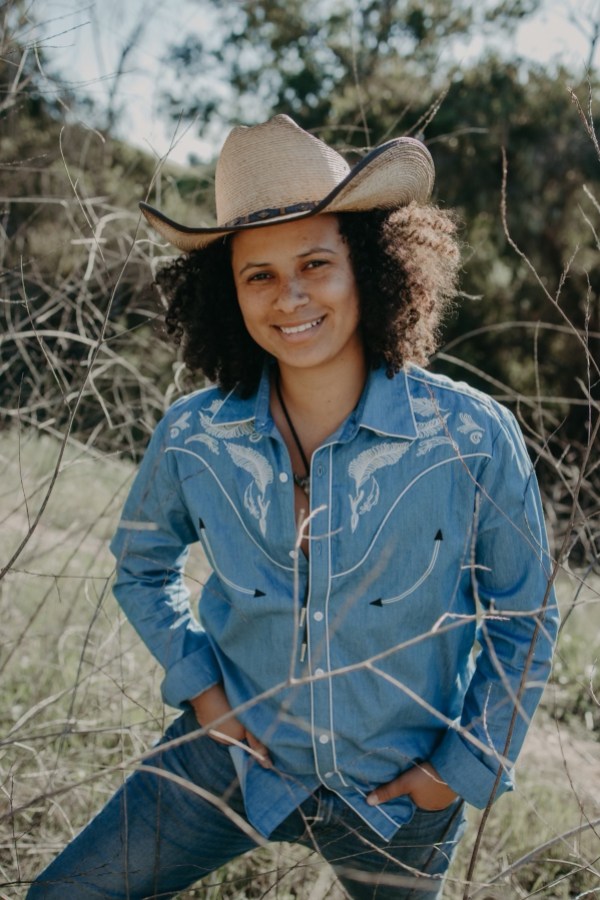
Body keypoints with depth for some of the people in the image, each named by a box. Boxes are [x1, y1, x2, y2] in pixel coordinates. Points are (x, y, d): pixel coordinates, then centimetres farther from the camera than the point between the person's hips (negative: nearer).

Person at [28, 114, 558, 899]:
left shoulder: (474, 439, -20)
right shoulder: (192, 439, -14)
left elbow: (524, 620, -5)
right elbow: (142, 566, 8)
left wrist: (464, 766, -6)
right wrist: (196, 681, -3)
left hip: (403, 787, -1)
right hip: (234, 757, 1)